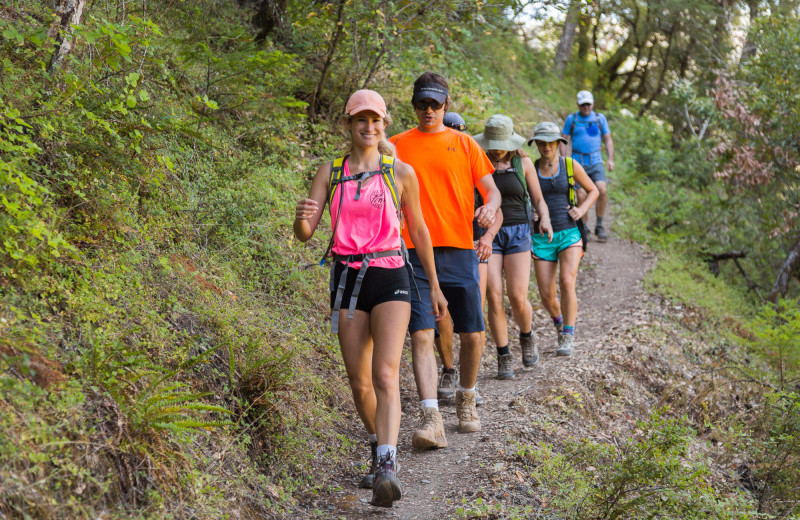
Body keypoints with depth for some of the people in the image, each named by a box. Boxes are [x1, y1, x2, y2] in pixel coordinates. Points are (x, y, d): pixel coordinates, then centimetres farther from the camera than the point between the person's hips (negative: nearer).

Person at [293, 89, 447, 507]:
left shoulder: (401, 173, 3)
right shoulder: (330, 173, 6)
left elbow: (418, 230, 13)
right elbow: (304, 233, 0)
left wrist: (434, 286, 16)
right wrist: (302, 217, -25)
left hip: (389, 277, -2)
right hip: (347, 279, 2)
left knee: (385, 375, -18)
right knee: (359, 383, 9)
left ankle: (386, 470, -27)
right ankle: (380, 445, 35)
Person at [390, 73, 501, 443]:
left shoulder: (464, 144, 10)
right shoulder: (396, 146, 11)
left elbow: (491, 190, 10)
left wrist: (490, 208, -13)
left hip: (459, 250, 1)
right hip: (415, 252, -1)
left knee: (471, 334, 4)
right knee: (421, 334, -11)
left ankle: (466, 400, 28)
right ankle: (431, 419, -16)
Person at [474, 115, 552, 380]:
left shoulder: (523, 162, 4)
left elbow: (538, 200, 9)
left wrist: (545, 220, -12)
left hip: (517, 233, 0)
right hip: (487, 235, 0)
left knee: (517, 298, -10)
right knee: (494, 296, -12)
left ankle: (526, 337, 23)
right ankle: (504, 357, 1)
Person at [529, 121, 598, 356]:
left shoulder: (571, 165, 1)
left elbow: (593, 190, 13)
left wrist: (581, 210, -5)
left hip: (569, 234, -1)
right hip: (542, 237, 1)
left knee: (567, 283, -23)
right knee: (546, 295, -3)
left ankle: (568, 338, -15)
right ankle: (559, 320, 32)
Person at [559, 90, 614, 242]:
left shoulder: (600, 118, 9)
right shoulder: (571, 119, 5)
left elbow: (608, 140, 14)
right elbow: (563, 141, 8)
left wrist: (611, 159, 2)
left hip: (596, 162, 1)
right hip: (577, 163, -1)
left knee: (602, 191, -20)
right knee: (581, 196, -11)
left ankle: (599, 226, -5)